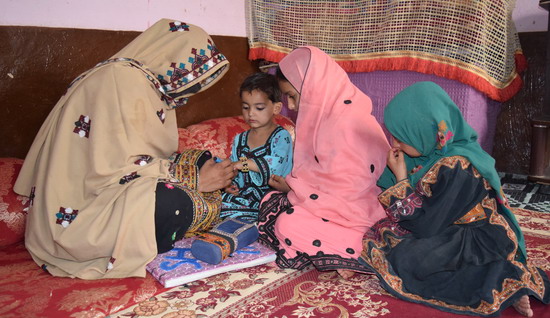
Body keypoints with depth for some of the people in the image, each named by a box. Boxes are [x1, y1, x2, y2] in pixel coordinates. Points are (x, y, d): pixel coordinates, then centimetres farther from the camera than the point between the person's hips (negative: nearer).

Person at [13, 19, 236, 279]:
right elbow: (114, 170, -26)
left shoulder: (149, 84, 13)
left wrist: (199, 171, 3)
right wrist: (193, 178, -19)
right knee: (173, 202, -32)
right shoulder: (122, 79, -18)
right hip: (73, 216, -10)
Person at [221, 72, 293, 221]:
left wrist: (243, 163, -23)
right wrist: (230, 184, -4)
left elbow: (274, 166, -21)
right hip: (245, 194, 6)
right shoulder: (239, 139, 17)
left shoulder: (281, 136, -3)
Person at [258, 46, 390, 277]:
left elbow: (348, 186, -25)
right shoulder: (328, 111, 6)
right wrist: (294, 183, -2)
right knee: (269, 202, 2)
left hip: (357, 212, -10)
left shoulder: (347, 122, -26)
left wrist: (291, 185, -12)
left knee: (288, 225, -23)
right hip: (338, 198, 11)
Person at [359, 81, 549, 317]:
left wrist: (401, 179, -19)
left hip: (482, 243, -10)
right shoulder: (434, 151, -2)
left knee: (404, 256, -24)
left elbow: (426, 227, -23)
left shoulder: (455, 168, -28)